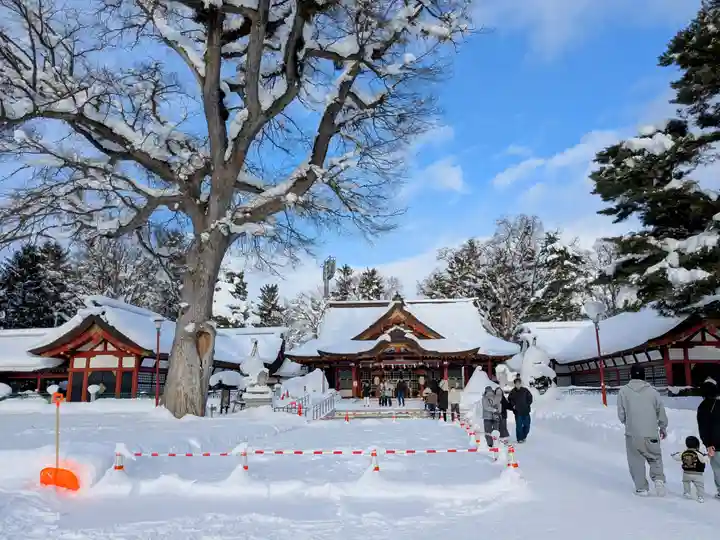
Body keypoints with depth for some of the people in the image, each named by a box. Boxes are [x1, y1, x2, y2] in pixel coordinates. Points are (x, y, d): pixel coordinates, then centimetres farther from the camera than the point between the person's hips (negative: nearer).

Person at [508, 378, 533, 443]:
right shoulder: (512, 392, -1)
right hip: (518, 411, -2)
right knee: (519, 425, -3)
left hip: (526, 411, 2)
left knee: (527, 425, 8)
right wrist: (513, 405, -5)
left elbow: (530, 397, 9)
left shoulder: (525, 390, 1)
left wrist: (528, 404, 0)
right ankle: (519, 438, 8)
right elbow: (509, 400, 7)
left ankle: (523, 436, 28)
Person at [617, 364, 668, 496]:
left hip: (632, 433, -1)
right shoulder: (652, 391, -2)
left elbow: (621, 414, -1)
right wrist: (663, 427, 23)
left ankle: (641, 488, 12)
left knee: (636, 461, 10)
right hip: (651, 433, 1)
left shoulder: (623, 391, -5)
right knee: (655, 457, 19)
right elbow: (661, 412, 6)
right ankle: (658, 479, -1)